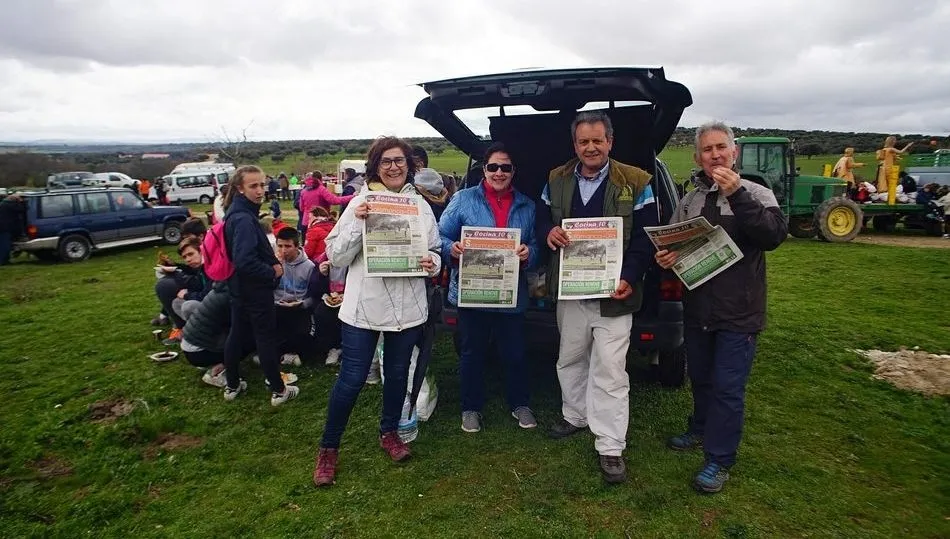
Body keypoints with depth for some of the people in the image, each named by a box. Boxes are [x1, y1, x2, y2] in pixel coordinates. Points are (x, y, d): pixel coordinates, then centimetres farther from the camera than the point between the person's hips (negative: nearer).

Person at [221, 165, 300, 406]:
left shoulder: (237, 213, 7)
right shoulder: (244, 219, -24)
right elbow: (244, 261, -32)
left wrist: (271, 261, 6)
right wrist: (272, 271, -18)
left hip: (240, 287, 10)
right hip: (255, 289, -10)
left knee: (236, 334, 17)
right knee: (266, 338, 1)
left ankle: (232, 385, 31)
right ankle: (278, 391, 14)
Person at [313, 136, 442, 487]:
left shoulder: (421, 206, 3)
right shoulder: (360, 203, -5)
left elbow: (435, 251, 12)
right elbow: (336, 257, -8)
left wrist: (432, 263, -11)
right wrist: (357, 223, -22)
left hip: (408, 307, 3)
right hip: (364, 306, -3)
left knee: (398, 374, 17)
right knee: (352, 379, 2)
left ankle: (389, 432, 40)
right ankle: (329, 447, 22)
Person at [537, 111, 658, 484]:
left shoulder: (635, 183, -4)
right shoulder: (556, 181, 7)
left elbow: (645, 238, -6)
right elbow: (543, 219, 16)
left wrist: (629, 278, -19)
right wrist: (549, 232, -10)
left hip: (612, 293, -4)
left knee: (610, 371, -3)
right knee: (570, 359, 19)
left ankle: (610, 447, 10)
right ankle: (575, 415, 42)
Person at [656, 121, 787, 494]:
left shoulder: (756, 194, -5)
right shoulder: (689, 202, 7)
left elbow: (774, 236, -23)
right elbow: (671, 247, 14)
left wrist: (736, 194, -28)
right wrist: (664, 258, -9)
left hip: (739, 313, -4)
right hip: (697, 309, 5)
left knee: (727, 387, 1)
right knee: (700, 378, 20)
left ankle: (719, 460, 15)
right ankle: (701, 430, 42)